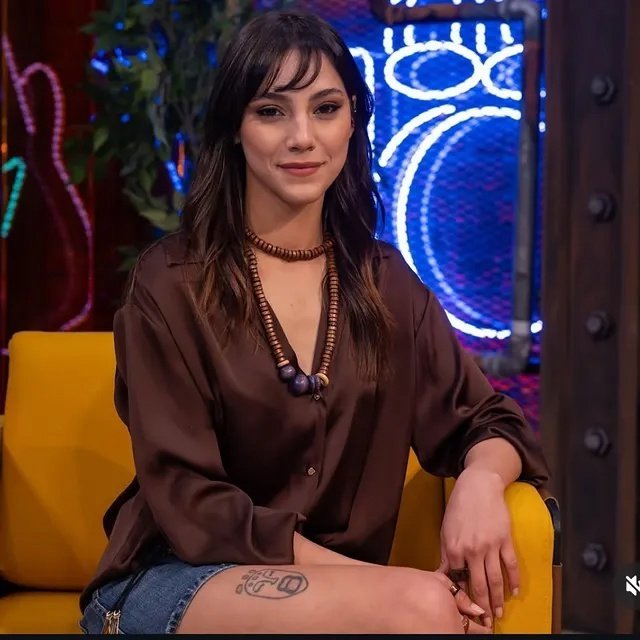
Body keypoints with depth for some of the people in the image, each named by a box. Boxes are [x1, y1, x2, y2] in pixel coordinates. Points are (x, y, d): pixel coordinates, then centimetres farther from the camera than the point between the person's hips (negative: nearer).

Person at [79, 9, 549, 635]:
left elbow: (489, 420, 7)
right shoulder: (171, 284, -8)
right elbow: (190, 503, -12)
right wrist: (383, 583, -21)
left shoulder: (385, 282, 5)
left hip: (332, 586, 4)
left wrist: (481, 480, -19)